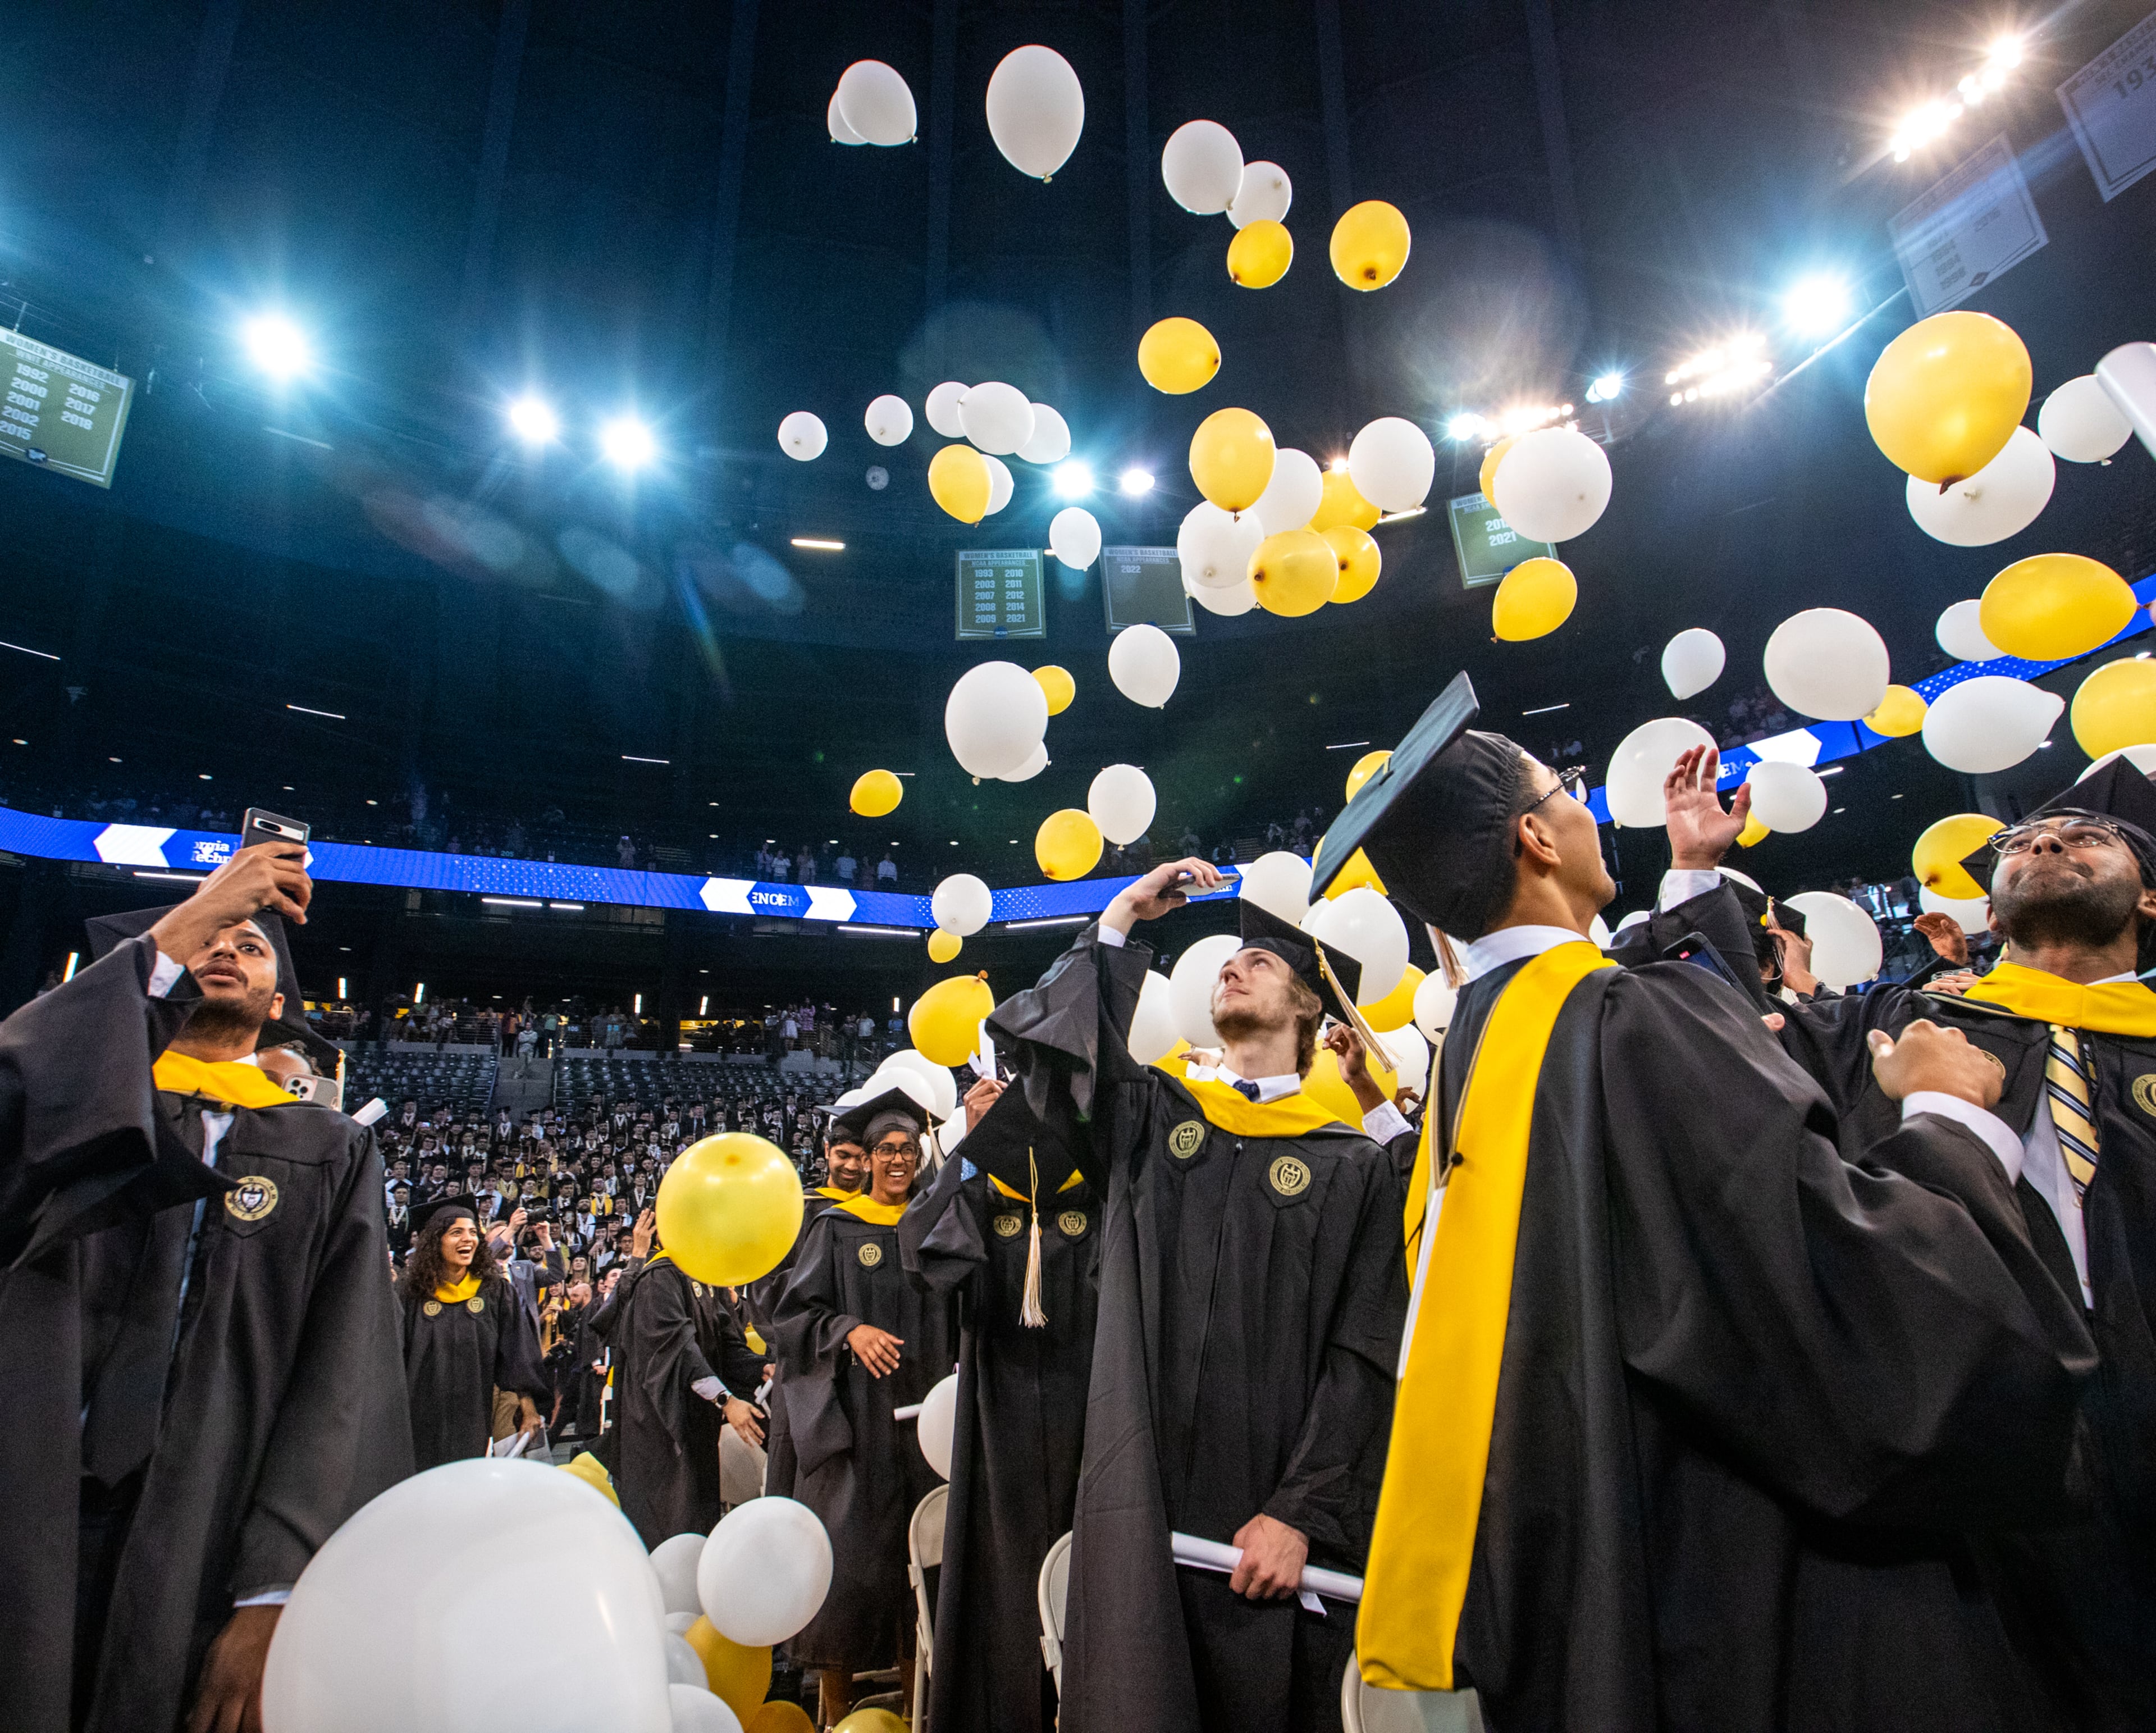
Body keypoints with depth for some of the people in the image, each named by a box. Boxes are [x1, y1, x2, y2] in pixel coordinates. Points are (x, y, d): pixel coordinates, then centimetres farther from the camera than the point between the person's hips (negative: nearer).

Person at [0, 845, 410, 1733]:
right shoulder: (75, 1094, 9)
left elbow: (343, 1370, -3)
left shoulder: (329, 1151, 7)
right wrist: (175, 928, -17)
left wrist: (276, 1592, -14)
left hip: (208, 1561, 0)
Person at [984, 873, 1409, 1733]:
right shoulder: (1148, 1114, 8)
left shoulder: (1351, 1166, 2)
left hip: (1267, 1519, -1)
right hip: (1139, 1505, 1)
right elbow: (1023, 1029, -5)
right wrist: (1121, 917, -2)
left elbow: (1363, 1356, -2)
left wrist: (1299, 1513, -10)